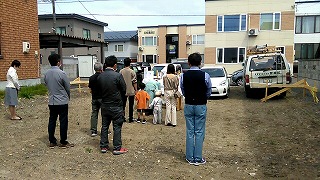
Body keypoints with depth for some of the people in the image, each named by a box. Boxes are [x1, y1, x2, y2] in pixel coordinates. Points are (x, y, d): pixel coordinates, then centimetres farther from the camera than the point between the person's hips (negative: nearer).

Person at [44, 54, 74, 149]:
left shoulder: (46, 74, 2)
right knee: (63, 121, 3)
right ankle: (63, 142, 11)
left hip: (51, 101, 6)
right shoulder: (61, 73, -15)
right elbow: (68, 87, -7)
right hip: (62, 101, -6)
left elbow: (46, 85, 12)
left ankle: (52, 141, 19)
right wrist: (68, 97, 11)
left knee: (52, 121, 12)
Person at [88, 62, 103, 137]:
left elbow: (90, 90, 7)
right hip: (102, 98, -3)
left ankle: (93, 131, 10)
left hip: (94, 98, 3)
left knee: (94, 114, 9)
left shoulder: (91, 78, 1)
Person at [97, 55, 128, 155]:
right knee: (117, 127, 4)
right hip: (116, 106, -5)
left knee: (104, 126, 15)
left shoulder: (100, 76, -2)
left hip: (104, 105, 5)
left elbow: (100, 90, 6)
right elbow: (123, 90, -7)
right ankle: (117, 148, 10)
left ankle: (103, 146, 22)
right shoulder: (118, 76, -16)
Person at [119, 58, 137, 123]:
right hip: (131, 91, -3)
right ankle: (130, 118, 9)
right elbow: (134, 82, -10)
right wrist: (136, 90, 0)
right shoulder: (132, 72, -11)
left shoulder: (121, 71, -2)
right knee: (131, 105, 5)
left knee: (123, 104, 13)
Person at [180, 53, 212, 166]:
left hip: (188, 105, 2)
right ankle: (198, 158, 13)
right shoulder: (205, 76, -11)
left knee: (189, 131, 10)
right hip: (201, 106, -2)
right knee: (199, 132, 6)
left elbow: (183, 92, 5)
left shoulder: (183, 76, -5)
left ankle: (190, 158, 18)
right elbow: (208, 93, 1)